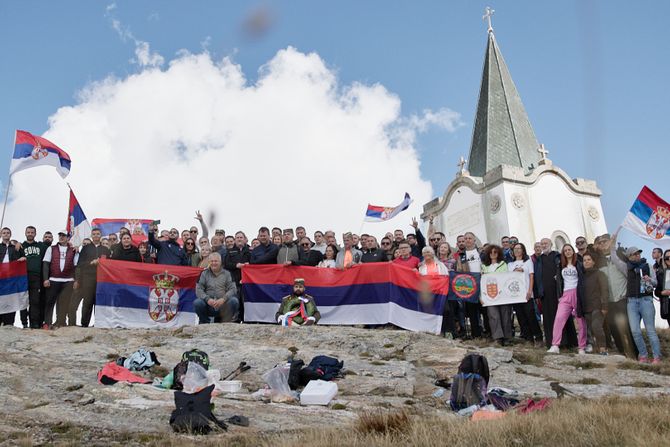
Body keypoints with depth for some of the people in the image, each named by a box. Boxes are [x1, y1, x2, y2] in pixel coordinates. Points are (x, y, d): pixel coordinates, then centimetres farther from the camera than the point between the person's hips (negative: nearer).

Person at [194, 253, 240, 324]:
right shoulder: (204, 273, 11)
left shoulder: (226, 273, 9)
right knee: (197, 303, -28)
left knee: (234, 301, -28)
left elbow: (233, 289, -2)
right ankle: (204, 324, -2)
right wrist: (207, 299, -19)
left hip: (223, 306, 0)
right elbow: (198, 289, 1)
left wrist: (223, 299, -20)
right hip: (209, 305, 0)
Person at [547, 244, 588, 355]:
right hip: (565, 295, 3)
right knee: (559, 318, -13)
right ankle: (555, 346, -18)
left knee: (581, 321, -2)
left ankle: (582, 348, 4)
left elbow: (584, 278, 2)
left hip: (577, 293, -3)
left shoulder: (579, 264, 6)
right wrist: (559, 295, 9)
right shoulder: (562, 266, 17)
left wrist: (582, 294, -7)